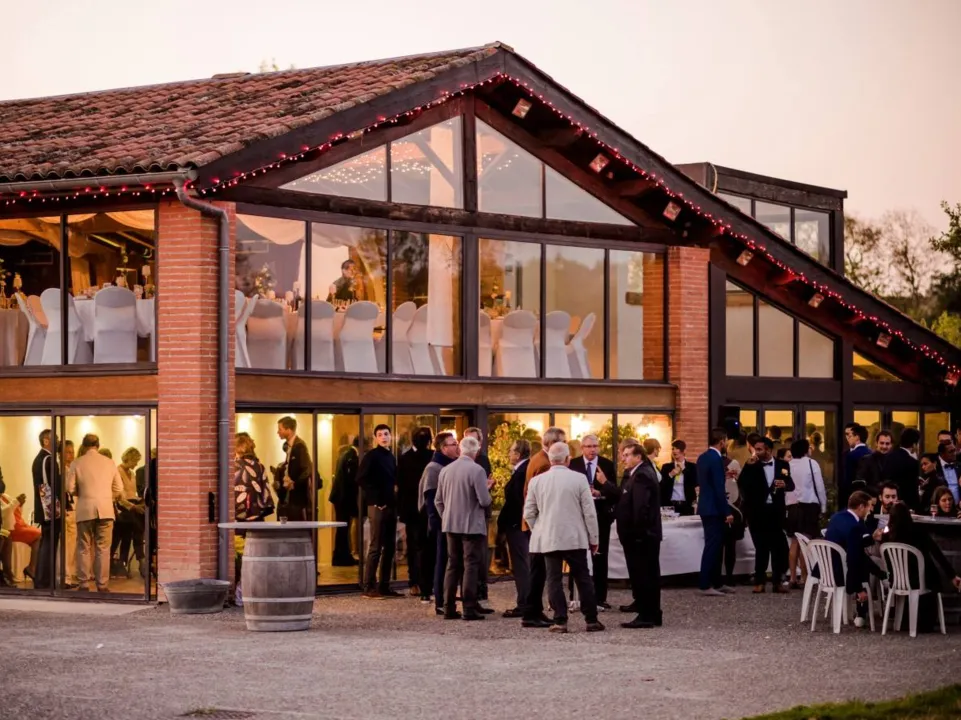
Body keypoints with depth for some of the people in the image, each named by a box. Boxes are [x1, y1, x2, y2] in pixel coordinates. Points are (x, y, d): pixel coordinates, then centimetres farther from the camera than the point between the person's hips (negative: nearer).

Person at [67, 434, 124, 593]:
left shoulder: (78, 463, 0)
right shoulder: (109, 462, 5)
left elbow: (70, 488, -3)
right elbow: (118, 489, 6)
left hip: (85, 510, -1)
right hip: (105, 510, 1)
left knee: (84, 548, 6)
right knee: (103, 549, 3)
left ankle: (83, 584, 6)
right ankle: (102, 585, 1)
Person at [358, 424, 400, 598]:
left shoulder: (390, 456, 16)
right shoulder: (371, 456, -7)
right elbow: (361, 479, -14)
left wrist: (394, 495, 5)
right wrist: (375, 498, -15)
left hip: (390, 505, 8)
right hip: (378, 506, -8)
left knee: (389, 547, 9)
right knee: (375, 547, -7)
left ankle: (384, 586, 14)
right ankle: (369, 587, -5)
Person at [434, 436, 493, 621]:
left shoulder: (445, 470, 5)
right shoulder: (477, 470, -14)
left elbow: (438, 500, 10)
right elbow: (485, 501, -16)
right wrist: (487, 488, 3)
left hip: (451, 525, 6)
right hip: (472, 526, -6)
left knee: (452, 565, 12)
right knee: (471, 566, -2)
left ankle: (449, 607, 11)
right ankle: (469, 609, -5)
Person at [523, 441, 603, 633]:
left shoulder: (537, 481, -1)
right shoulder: (578, 479, -7)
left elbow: (529, 513, 5)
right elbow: (589, 512, -4)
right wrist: (593, 538, 6)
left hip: (547, 539, 1)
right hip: (575, 538, -1)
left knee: (554, 580, 4)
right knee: (583, 579, 7)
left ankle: (560, 621, 0)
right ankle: (591, 620, 9)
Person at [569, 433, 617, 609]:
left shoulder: (607, 465, -1)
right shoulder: (573, 465, -1)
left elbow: (615, 493, -5)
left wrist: (604, 483, -23)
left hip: (601, 516, 0)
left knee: (600, 557, 5)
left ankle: (600, 598, 11)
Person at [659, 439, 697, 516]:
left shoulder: (691, 467, 8)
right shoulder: (666, 467, 10)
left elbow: (696, 484, -5)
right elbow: (660, 486, 3)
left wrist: (684, 469, -7)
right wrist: (670, 475, -10)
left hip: (686, 506, 0)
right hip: (670, 505, 1)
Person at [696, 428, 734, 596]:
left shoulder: (703, 457, 11)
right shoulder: (716, 459, -18)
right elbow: (719, 488, -21)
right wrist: (727, 512, -18)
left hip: (706, 506, 10)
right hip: (714, 508, -10)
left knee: (715, 545, 15)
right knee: (712, 546, -7)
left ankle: (716, 583, 20)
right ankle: (705, 585, -7)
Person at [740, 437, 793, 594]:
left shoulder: (782, 465, 4)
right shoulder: (752, 466, 2)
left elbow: (791, 485, 4)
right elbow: (741, 484, -9)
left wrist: (785, 484, -19)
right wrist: (749, 466, -17)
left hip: (776, 511, 1)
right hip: (757, 511, 0)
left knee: (778, 546, 2)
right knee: (761, 547, 4)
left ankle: (777, 581, 10)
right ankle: (759, 581, 10)